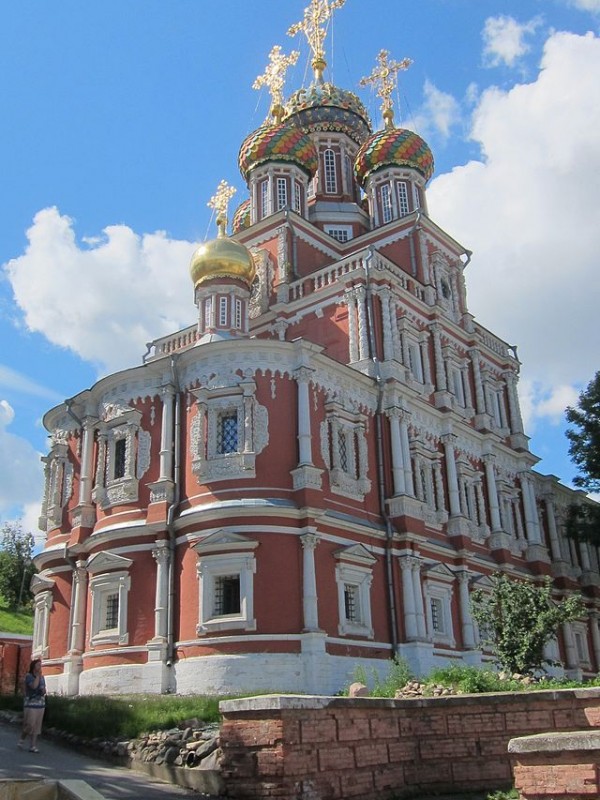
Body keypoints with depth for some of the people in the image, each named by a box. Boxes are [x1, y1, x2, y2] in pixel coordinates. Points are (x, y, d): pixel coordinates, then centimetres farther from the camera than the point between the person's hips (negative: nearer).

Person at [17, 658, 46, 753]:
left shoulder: (42, 677, 10)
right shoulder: (28, 676, -9)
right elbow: (34, 686, -25)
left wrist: (44, 691, -5)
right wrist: (38, 675, -16)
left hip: (40, 704, 5)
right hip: (30, 704, -5)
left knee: (36, 726, 2)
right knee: (29, 725, -6)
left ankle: (32, 746, 4)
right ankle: (22, 739, 21)